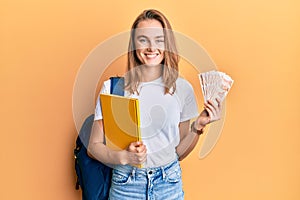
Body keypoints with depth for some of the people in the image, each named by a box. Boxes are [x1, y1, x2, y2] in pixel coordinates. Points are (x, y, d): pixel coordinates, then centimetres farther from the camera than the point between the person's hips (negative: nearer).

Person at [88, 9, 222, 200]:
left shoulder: (183, 89, -4)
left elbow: (179, 152, 3)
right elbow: (95, 146, -4)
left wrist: (198, 127, -12)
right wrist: (123, 157, -20)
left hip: (169, 184, 2)